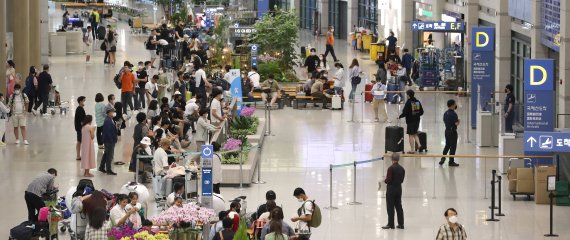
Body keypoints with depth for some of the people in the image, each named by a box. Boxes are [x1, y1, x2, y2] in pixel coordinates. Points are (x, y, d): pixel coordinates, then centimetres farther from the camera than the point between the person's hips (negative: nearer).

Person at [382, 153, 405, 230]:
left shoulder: (391, 168, -17)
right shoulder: (402, 169, 2)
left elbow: (388, 180, -19)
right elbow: (402, 180, 7)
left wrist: (385, 181, 2)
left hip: (391, 189, -6)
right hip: (399, 189, 6)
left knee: (390, 207, 1)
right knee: (398, 206, 12)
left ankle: (390, 224, 3)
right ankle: (401, 224, 15)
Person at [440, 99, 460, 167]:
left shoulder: (445, 113, 6)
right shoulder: (453, 114, -19)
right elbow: (456, 123, -21)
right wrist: (458, 120, 0)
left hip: (447, 130, 8)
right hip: (453, 131, -8)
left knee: (447, 145, 19)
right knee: (453, 146, 1)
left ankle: (443, 159, 16)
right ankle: (451, 162, 5)